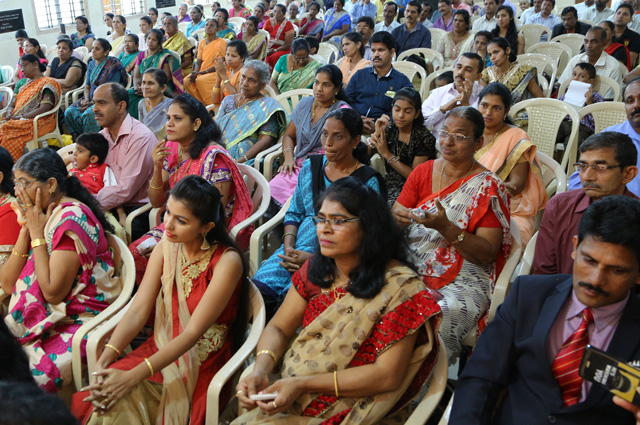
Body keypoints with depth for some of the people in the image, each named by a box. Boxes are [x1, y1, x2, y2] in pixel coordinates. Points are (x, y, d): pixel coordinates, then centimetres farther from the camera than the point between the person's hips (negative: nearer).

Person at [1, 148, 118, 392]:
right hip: (46, 316, 8)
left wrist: (38, 234, -15)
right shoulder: (40, 216, 10)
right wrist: (26, 229, -2)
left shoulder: (72, 218, -16)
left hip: (79, 320, -8)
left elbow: (52, 292, -21)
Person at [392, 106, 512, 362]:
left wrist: (445, 228, -23)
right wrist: (397, 216, -17)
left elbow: (487, 254, -10)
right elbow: (396, 213, 7)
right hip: (411, 271, 4)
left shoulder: (489, 188, -4)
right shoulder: (423, 171, 10)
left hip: (461, 283, -4)